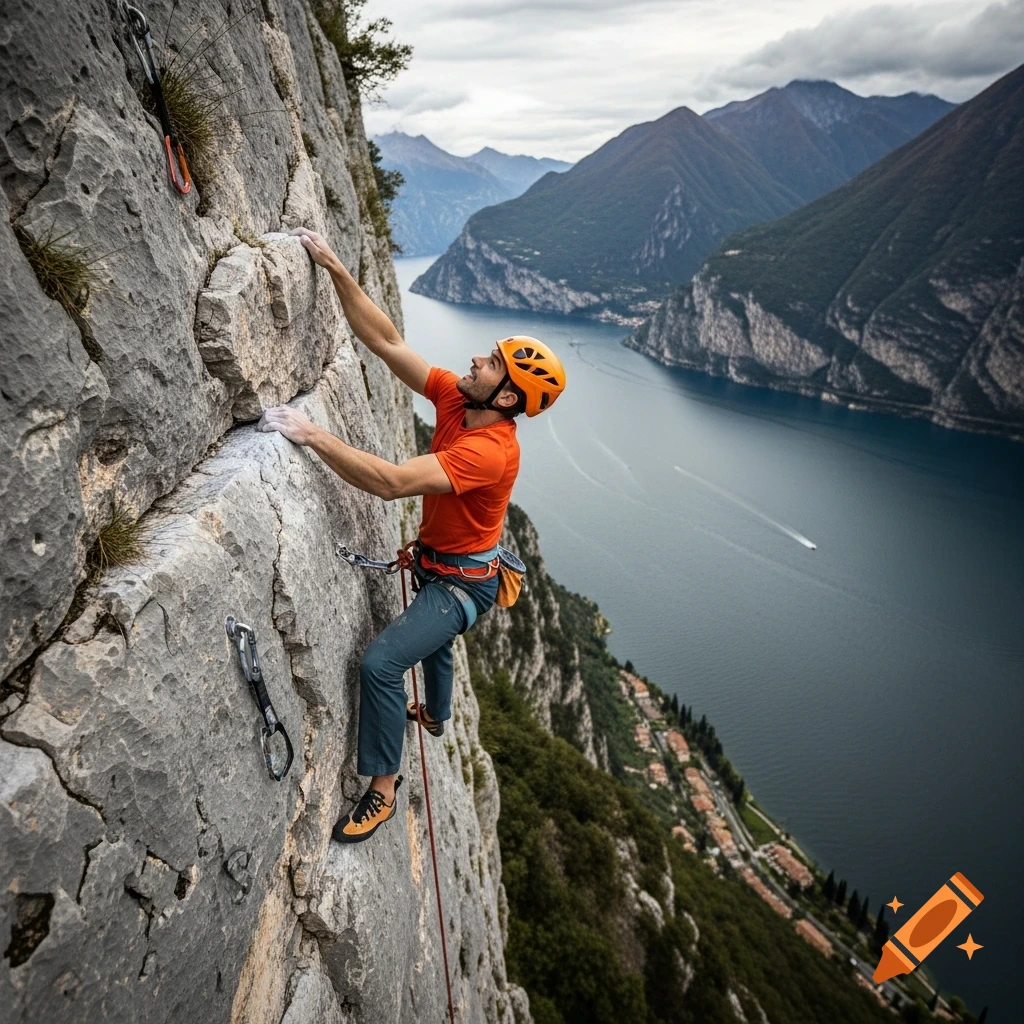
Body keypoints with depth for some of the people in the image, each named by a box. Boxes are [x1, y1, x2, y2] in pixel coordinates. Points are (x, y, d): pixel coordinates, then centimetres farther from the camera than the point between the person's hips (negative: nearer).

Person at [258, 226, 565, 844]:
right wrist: (336, 270, -16)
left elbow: (394, 481, -45)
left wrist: (313, 435, -42)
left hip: (464, 582, -9)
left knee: (382, 662, -21)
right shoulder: (455, 398, -11)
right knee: (433, 639, 33)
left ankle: (382, 790, 0)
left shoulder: (491, 451, -35)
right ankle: (436, 716, 65)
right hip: (438, 566, 9)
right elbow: (385, 342, -11)